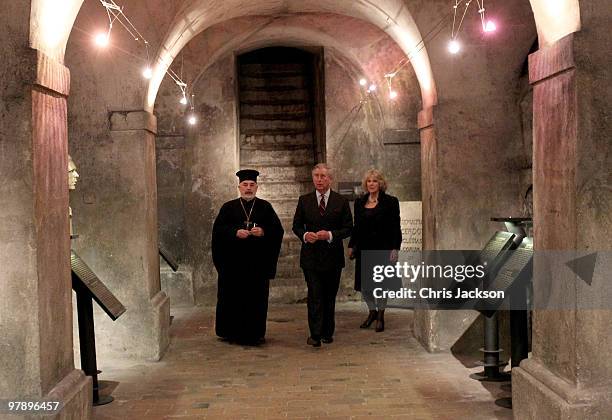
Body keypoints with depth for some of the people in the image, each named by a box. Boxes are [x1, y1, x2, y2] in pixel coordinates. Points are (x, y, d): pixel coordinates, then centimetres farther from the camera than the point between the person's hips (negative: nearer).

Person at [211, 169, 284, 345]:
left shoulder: (265, 207, 8)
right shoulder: (228, 208, 7)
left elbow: (278, 230, 2)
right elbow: (218, 229, -2)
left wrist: (263, 232, -16)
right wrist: (235, 232, -17)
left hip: (258, 261, 1)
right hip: (234, 262, -1)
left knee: (257, 297, 3)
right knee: (233, 297, 2)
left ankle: (256, 333, 13)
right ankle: (232, 332, 13)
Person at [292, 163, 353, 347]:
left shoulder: (341, 201, 2)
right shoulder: (304, 201, 6)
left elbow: (348, 228, 1)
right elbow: (296, 225, 9)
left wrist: (330, 235, -15)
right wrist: (305, 235, -12)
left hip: (333, 256, 0)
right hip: (311, 256, 0)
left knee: (330, 296, 10)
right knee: (314, 296, -7)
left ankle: (327, 332, 21)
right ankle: (315, 334, -6)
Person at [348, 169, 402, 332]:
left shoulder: (390, 202, -3)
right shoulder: (359, 202, 10)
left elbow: (395, 227, -5)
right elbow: (356, 226, 14)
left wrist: (394, 248, -12)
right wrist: (351, 245, 9)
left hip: (382, 248, -4)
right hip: (364, 248, 4)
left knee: (380, 283, 4)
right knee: (364, 284, 6)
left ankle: (380, 316, 19)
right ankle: (372, 311, 26)